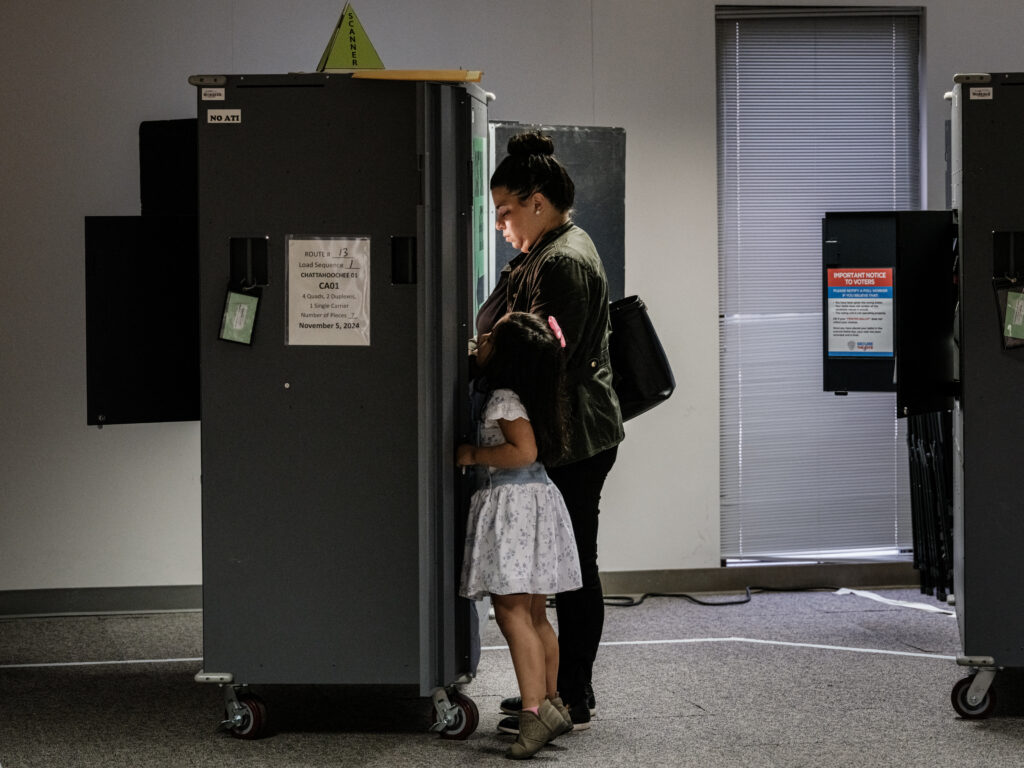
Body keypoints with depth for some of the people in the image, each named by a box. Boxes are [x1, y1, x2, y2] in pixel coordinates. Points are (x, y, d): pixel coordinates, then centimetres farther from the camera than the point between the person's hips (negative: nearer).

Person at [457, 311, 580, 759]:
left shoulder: (505, 399, -15)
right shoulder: (502, 394, 14)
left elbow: (523, 451, -25)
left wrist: (473, 455, -14)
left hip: (514, 505, -10)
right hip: (534, 499, 10)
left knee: (512, 612, -13)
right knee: (534, 614, 14)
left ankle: (534, 711, -18)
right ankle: (550, 703, 19)